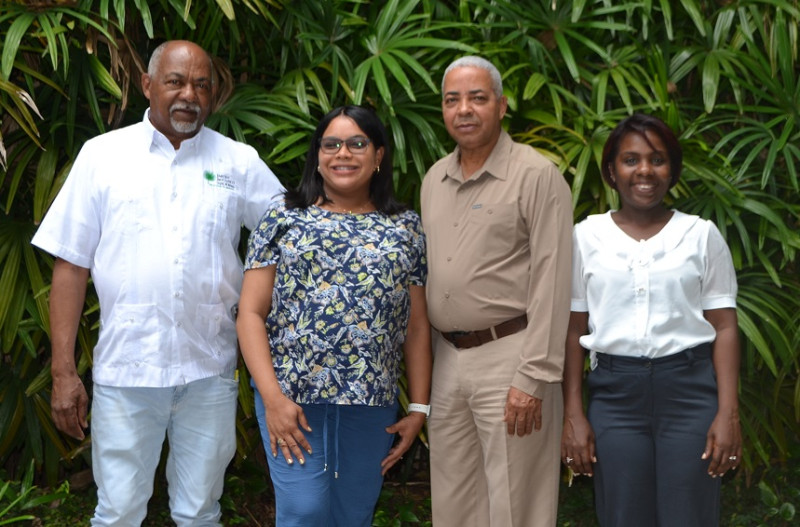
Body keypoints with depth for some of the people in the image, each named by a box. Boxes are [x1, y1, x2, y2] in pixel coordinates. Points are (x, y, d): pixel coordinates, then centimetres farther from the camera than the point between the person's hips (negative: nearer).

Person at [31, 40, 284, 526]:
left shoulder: (239, 162, 4)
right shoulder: (103, 154, 2)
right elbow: (71, 266, 2)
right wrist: (64, 371, -2)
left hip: (210, 375, 1)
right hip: (125, 374, -1)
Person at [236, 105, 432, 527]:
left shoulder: (406, 228, 10)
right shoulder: (284, 218, 4)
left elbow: (417, 327, 10)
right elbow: (250, 313, 0)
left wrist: (419, 407, 4)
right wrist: (273, 397, -10)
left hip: (372, 403, 2)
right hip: (292, 397, -2)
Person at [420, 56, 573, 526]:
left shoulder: (536, 175, -9)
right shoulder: (434, 180, 13)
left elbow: (551, 281, -14)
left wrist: (534, 378, -18)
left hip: (508, 356, -7)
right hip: (447, 360, 7)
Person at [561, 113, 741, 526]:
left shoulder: (701, 235, 4)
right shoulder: (587, 236, 5)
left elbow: (724, 327, 2)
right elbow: (573, 330, 5)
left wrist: (728, 413, -6)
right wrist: (572, 416, 0)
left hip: (690, 388, 0)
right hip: (614, 393, 1)